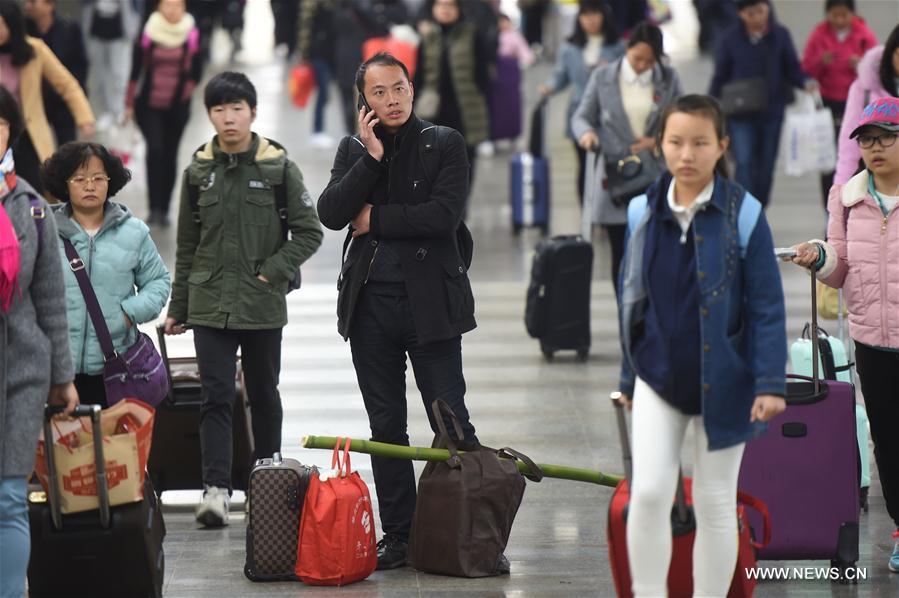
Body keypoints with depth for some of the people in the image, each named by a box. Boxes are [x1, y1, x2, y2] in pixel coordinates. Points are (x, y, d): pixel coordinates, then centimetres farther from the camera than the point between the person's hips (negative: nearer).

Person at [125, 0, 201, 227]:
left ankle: (164, 209, 19)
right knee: (155, 149, -17)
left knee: (170, 155, 8)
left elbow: (195, 72, 7)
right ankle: (154, 207, -16)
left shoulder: (192, 35, -2)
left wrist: (186, 91, -6)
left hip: (177, 107, 2)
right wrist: (129, 104, 5)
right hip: (149, 105, -2)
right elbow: (135, 70, 3)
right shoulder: (147, 34, -4)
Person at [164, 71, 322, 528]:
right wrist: (177, 309, 13)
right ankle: (216, 489, -13)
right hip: (210, 303, 1)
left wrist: (273, 271, -10)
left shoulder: (278, 167, -2)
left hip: (263, 305, -1)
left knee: (264, 394, 12)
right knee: (216, 396, -8)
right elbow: (187, 246, 11)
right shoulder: (198, 172, 5)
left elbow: (309, 232, 1)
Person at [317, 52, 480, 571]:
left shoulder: (444, 144, 0)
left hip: (429, 303, -4)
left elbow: (445, 214, -15)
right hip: (370, 303, 4)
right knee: (386, 429, 8)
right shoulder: (353, 150, 10)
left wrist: (376, 218, -8)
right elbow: (330, 214, -5)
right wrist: (372, 156, -11)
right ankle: (398, 536, 14)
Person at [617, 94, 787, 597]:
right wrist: (629, 377, 13)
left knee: (715, 503, 8)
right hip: (659, 379, 2)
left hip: (721, 381, -2)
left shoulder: (743, 215, -10)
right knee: (648, 493, -8)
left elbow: (767, 305, -8)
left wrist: (770, 383, -14)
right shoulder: (644, 212, 0)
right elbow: (632, 298, 10)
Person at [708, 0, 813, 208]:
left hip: (772, 112, 2)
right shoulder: (731, 39, -2)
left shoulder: (780, 35, 0)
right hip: (740, 113, -2)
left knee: (766, 165, 9)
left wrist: (806, 82, -17)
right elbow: (720, 76, 5)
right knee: (744, 162, -13)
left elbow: (792, 70, 3)